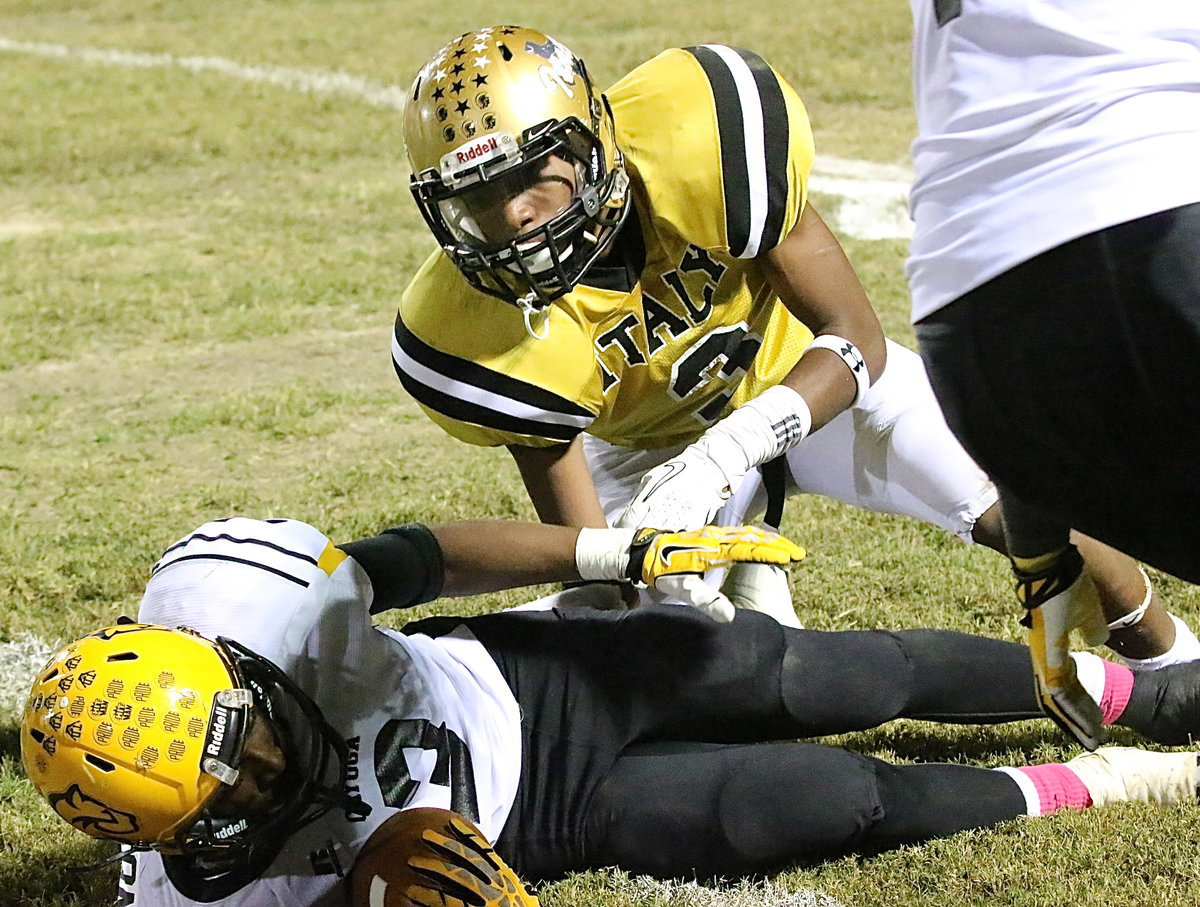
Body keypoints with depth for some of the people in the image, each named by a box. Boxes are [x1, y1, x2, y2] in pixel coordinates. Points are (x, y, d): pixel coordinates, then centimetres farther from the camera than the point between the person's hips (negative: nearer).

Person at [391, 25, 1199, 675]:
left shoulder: (692, 150, -36)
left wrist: (722, 456, -44)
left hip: (806, 368, 0)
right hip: (644, 441, 1)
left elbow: (858, 344, -29)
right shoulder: (483, 335, -32)